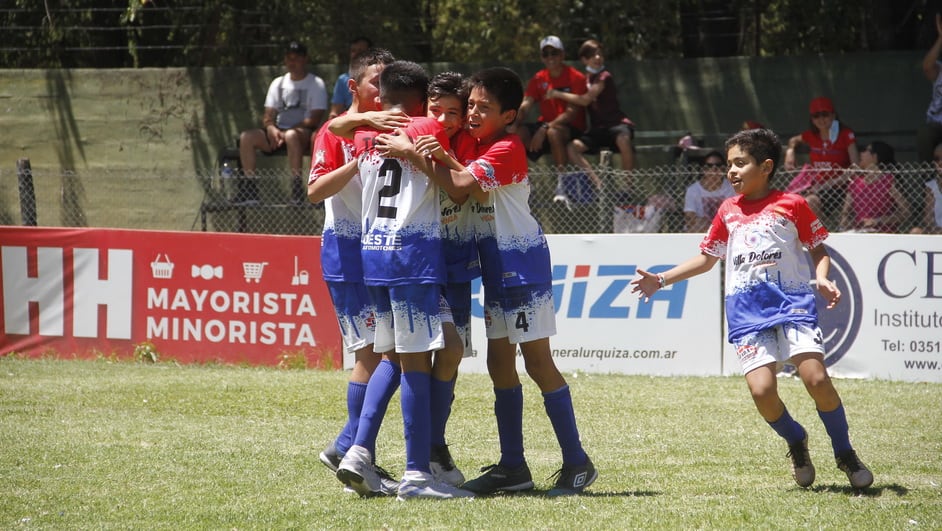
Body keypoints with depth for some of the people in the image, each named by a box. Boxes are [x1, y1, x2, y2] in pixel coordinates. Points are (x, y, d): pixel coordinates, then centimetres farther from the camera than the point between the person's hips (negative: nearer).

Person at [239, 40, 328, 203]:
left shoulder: (316, 84, 3)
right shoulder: (278, 83, 19)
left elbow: (314, 120, -8)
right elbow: (268, 116, 14)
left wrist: (285, 133, -16)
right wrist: (271, 128, -11)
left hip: (304, 133, -6)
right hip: (279, 131, 6)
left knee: (291, 136, -41)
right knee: (247, 137, -19)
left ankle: (297, 187, -38)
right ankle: (250, 187, -19)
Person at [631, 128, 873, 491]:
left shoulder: (792, 205, 5)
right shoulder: (728, 211, 16)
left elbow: (818, 249, 11)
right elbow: (707, 258, 25)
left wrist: (823, 279, -9)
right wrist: (661, 280, 19)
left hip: (791, 299, -3)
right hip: (746, 308, 3)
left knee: (816, 379, -19)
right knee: (761, 390, -15)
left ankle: (845, 455, 0)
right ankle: (796, 443, 14)